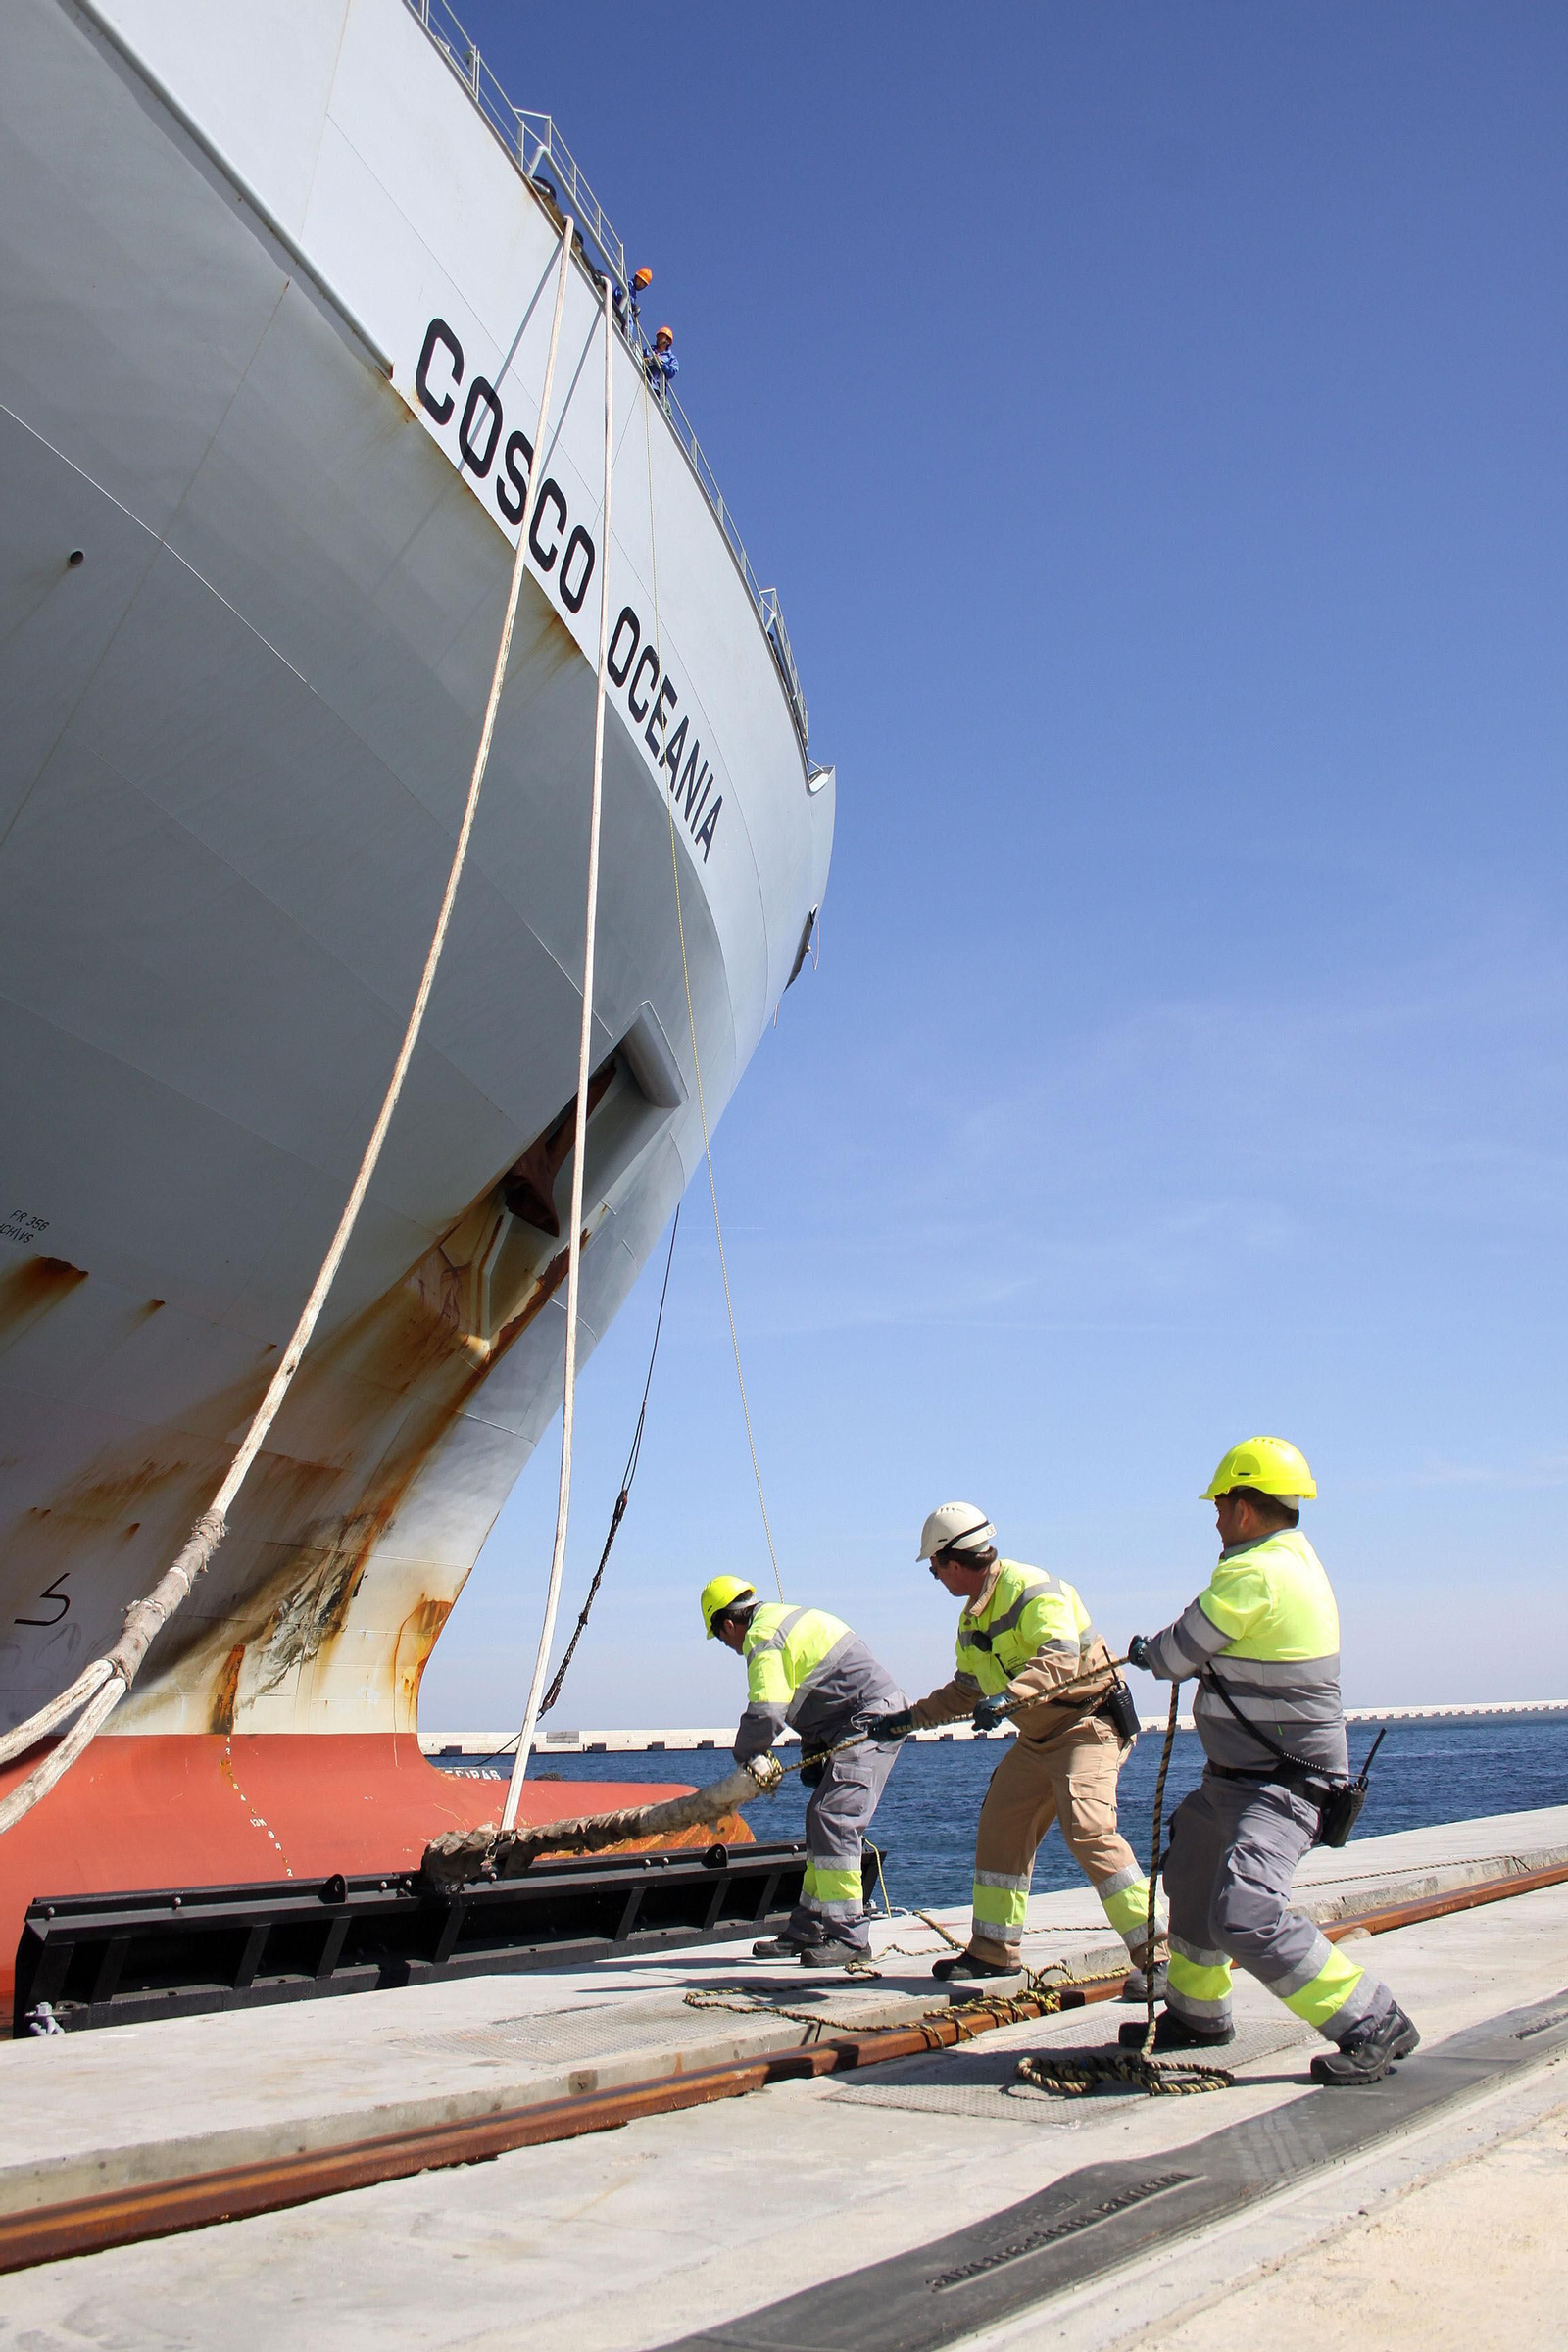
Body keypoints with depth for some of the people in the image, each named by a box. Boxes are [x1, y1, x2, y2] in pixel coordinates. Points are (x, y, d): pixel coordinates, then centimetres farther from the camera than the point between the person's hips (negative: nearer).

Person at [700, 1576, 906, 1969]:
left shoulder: (762, 1638, -14)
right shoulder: (784, 1617, 18)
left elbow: (765, 1714, -23)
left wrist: (746, 1756, -4)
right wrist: (812, 1758, 15)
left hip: (869, 1721, -11)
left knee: (834, 1822, -14)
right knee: (821, 1819, 14)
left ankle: (850, 1938, -12)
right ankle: (807, 1930, 21)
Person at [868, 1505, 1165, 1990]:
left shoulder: (1031, 1589, -20)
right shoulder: (972, 1617, 11)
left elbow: (1060, 1656, -35)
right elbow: (967, 1690, 23)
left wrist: (1009, 1695, -48)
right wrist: (909, 1719, 21)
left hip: (1087, 1723, -10)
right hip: (1038, 1735, 10)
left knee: (1088, 1830, -23)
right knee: (1000, 1828, 10)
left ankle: (1154, 1955, -17)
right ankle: (994, 1951, 23)